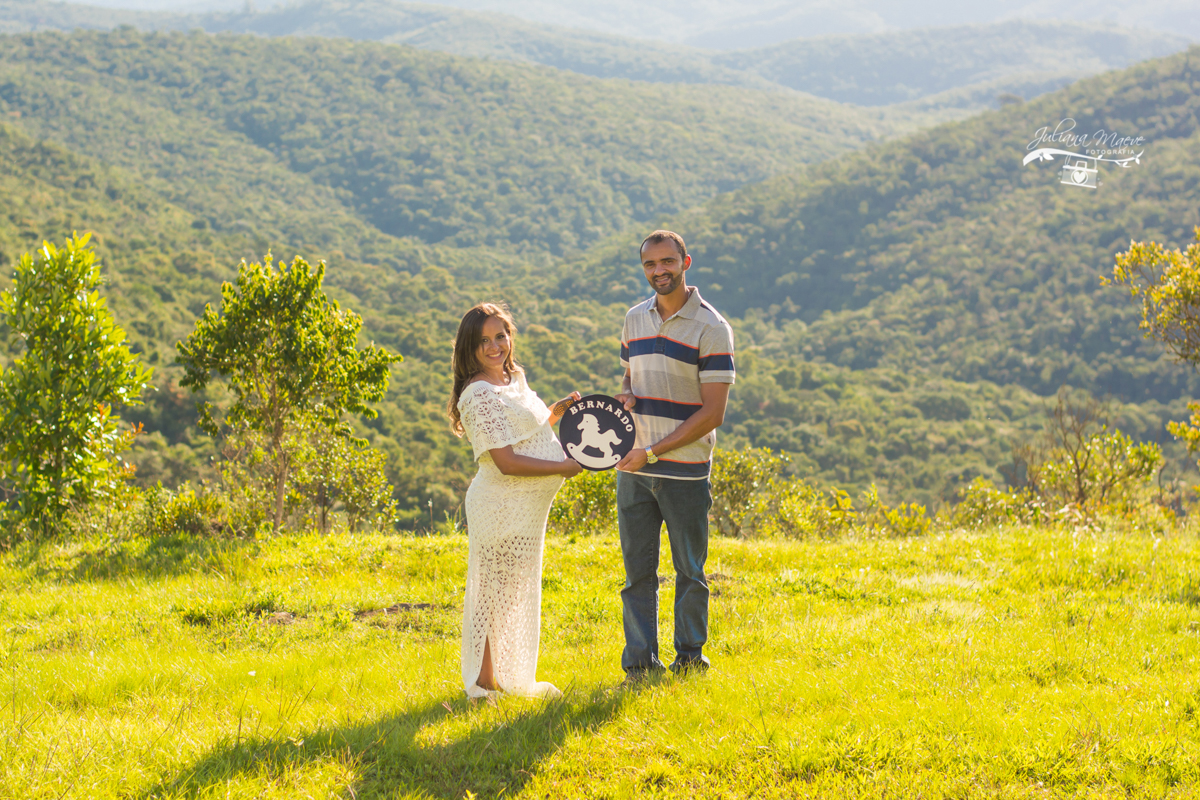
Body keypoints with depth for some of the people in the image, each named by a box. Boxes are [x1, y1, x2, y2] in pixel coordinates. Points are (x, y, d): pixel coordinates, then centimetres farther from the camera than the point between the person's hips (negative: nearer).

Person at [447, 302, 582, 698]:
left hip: (525, 508, 10)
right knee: (499, 592, -1)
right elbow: (507, 461, -24)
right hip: (502, 510, -10)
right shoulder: (481, 395, -20)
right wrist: (563, 467, -16)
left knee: (515, 592, 17)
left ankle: (513, 678, 28)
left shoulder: (513, 380, 11)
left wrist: (555, 414, 9)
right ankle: (486, 681, 9)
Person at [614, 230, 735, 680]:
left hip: (685, 469, -4)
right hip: (633, 465, 4)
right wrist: (625, 398, -1)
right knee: (638, 568, 5)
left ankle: (689, 655, 18)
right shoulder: (634, 319, 10)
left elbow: (712, 414, -11)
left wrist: (652, 452, -15)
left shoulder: (711, 328, -8)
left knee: (690, 569, 6)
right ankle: (640, 660, 12)